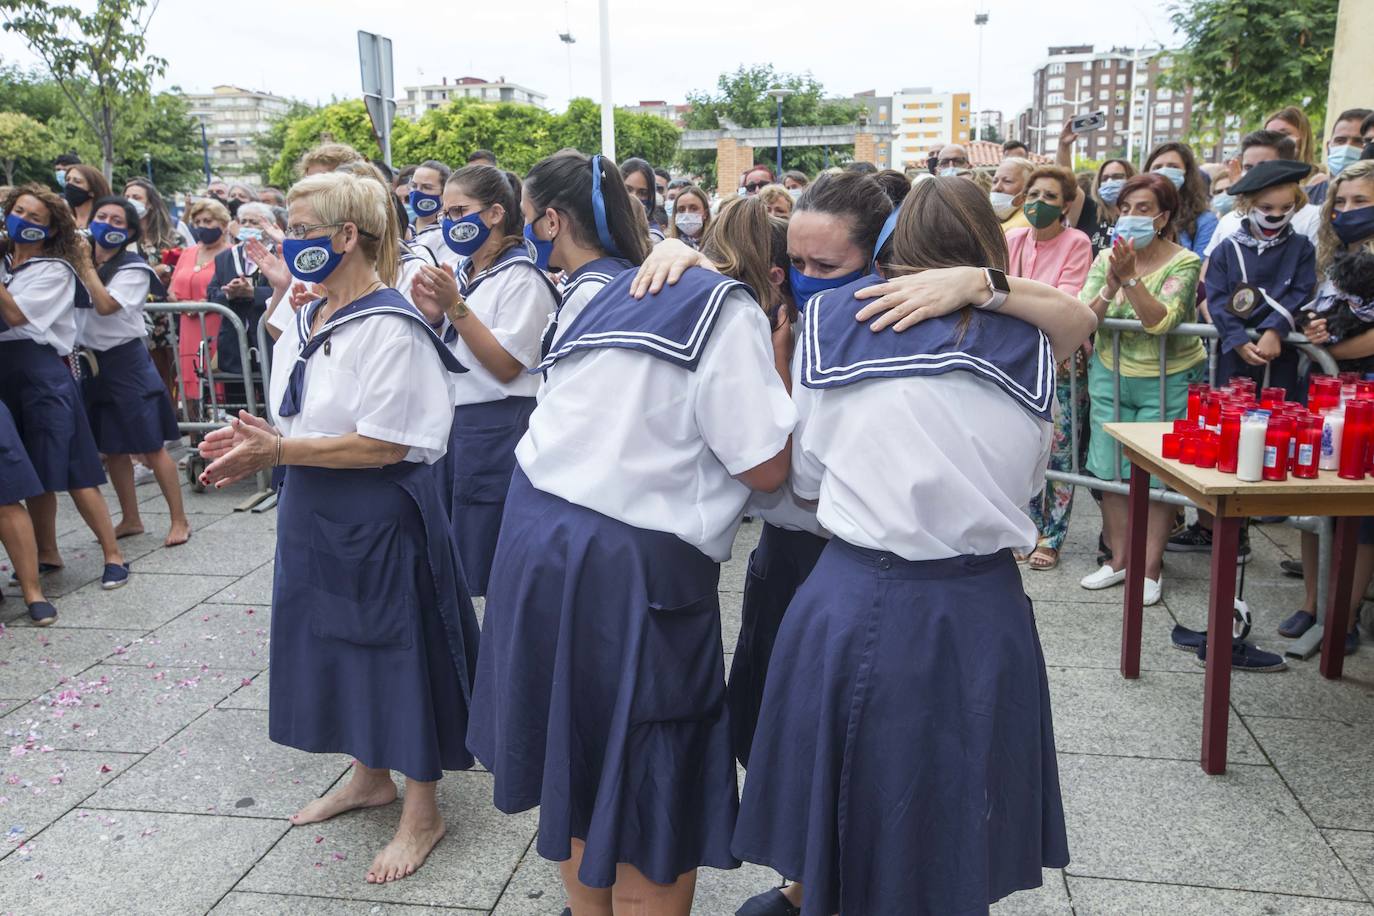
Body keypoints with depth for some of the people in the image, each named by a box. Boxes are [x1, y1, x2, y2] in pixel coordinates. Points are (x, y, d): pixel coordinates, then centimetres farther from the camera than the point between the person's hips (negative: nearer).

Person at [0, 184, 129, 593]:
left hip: (43, 374, -6)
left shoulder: (55, 270, -4)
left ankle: (113, 555, -1)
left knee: (72, 471, -7)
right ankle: (46, 554, 23)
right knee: (33, 471, 12)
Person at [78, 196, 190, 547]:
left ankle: (179, 519, 3)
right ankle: (130, 519, 23)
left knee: (151, 447, -5)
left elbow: (105, 306, -21)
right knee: (112, 448, 12)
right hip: (91, 360, 6)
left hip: (126, 361, -6)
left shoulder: (133, 269, -9)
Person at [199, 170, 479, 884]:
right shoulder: (301, 320, 7)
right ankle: (369, 776, 41)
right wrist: (263, 438, -5)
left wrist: (277, 451, -21)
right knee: (338, 639, 19)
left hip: (380, 516, -9)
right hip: (315, 511, 9)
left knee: (395, 647, 4)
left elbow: (382, 445, -23)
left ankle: (421, 812, 23)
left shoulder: (389, 327, -19)